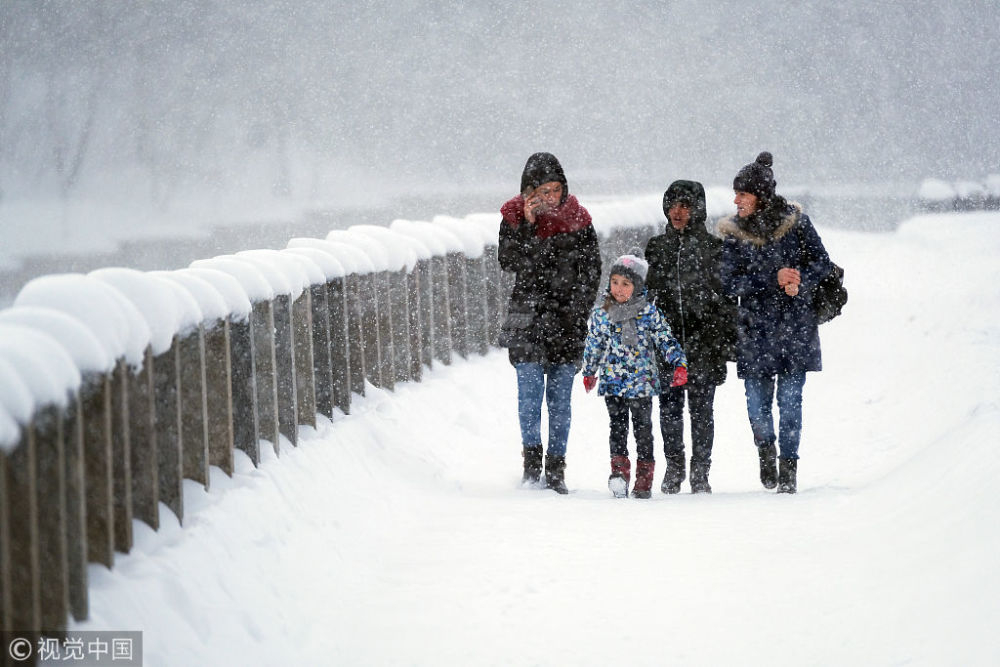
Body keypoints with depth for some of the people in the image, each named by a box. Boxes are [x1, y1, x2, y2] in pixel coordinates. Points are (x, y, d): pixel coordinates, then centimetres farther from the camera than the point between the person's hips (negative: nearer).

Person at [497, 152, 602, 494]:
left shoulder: (577, 219, 3)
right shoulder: (515, 216, 2)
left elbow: (591, 270, 5)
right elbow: (508, 262, -9)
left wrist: (577, 311, -2)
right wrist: (527, 226, -17)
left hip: (567, 316, 1)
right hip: (527, 315, -1)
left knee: (560, 395, 2)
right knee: (530, 387, -11)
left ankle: (556, 467, 6)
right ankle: (532, 455, 1)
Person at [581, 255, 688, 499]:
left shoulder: (648, 313, -2)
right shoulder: (601, 314, 4)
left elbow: (666, 340, 0)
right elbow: (593, 346, 17)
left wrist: (679, 364, -12)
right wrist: (589, 373, 26)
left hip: (642, 383, -1)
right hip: (612, 384, 1)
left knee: (643, 429, 4)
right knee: (618, 427, -7)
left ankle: (644, 480, 9)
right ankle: (619, 470, -10)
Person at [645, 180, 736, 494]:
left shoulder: (713, 247, 2)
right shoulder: (656, 247, 11)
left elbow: (727, 297, 1)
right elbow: (645, 291, 16)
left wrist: (726, 339, -5)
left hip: (704, 341, -3)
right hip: (666, 341, 3)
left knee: (701, 409, 0)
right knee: (669, 407, 5)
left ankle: (700, 472, 8)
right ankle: (674, 467, 18)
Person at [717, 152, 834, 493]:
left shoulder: (796, 222, -3)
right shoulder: (733, 232, -1)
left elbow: (821, 262, 2)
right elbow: (731, 282, -7)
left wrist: (800, 283, -18)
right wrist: (774, 279, -19)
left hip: (796, 324, -1)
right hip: (755, 327, 1)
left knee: (790, 398, -1)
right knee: (757, 398, 1)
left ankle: (789, 465, 11)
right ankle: (765, 449, 30)